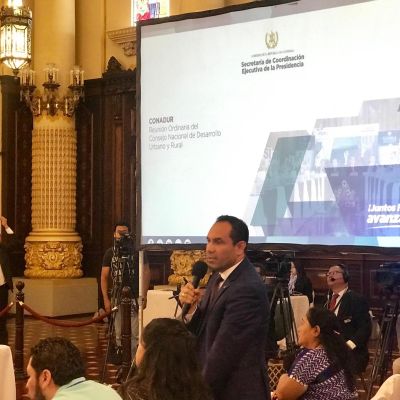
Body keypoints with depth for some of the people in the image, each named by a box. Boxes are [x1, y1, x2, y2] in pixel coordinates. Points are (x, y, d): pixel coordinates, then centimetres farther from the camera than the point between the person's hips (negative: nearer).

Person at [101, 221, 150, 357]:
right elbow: (104, 277, 7)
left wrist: (144, 295, -7)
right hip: (117, 298, 2)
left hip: (134, 298, -2)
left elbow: (146, 272, 0)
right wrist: (106, 299, 0)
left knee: (134, 333, -9)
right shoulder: (110, 253, 5)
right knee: (119, 334, 6)